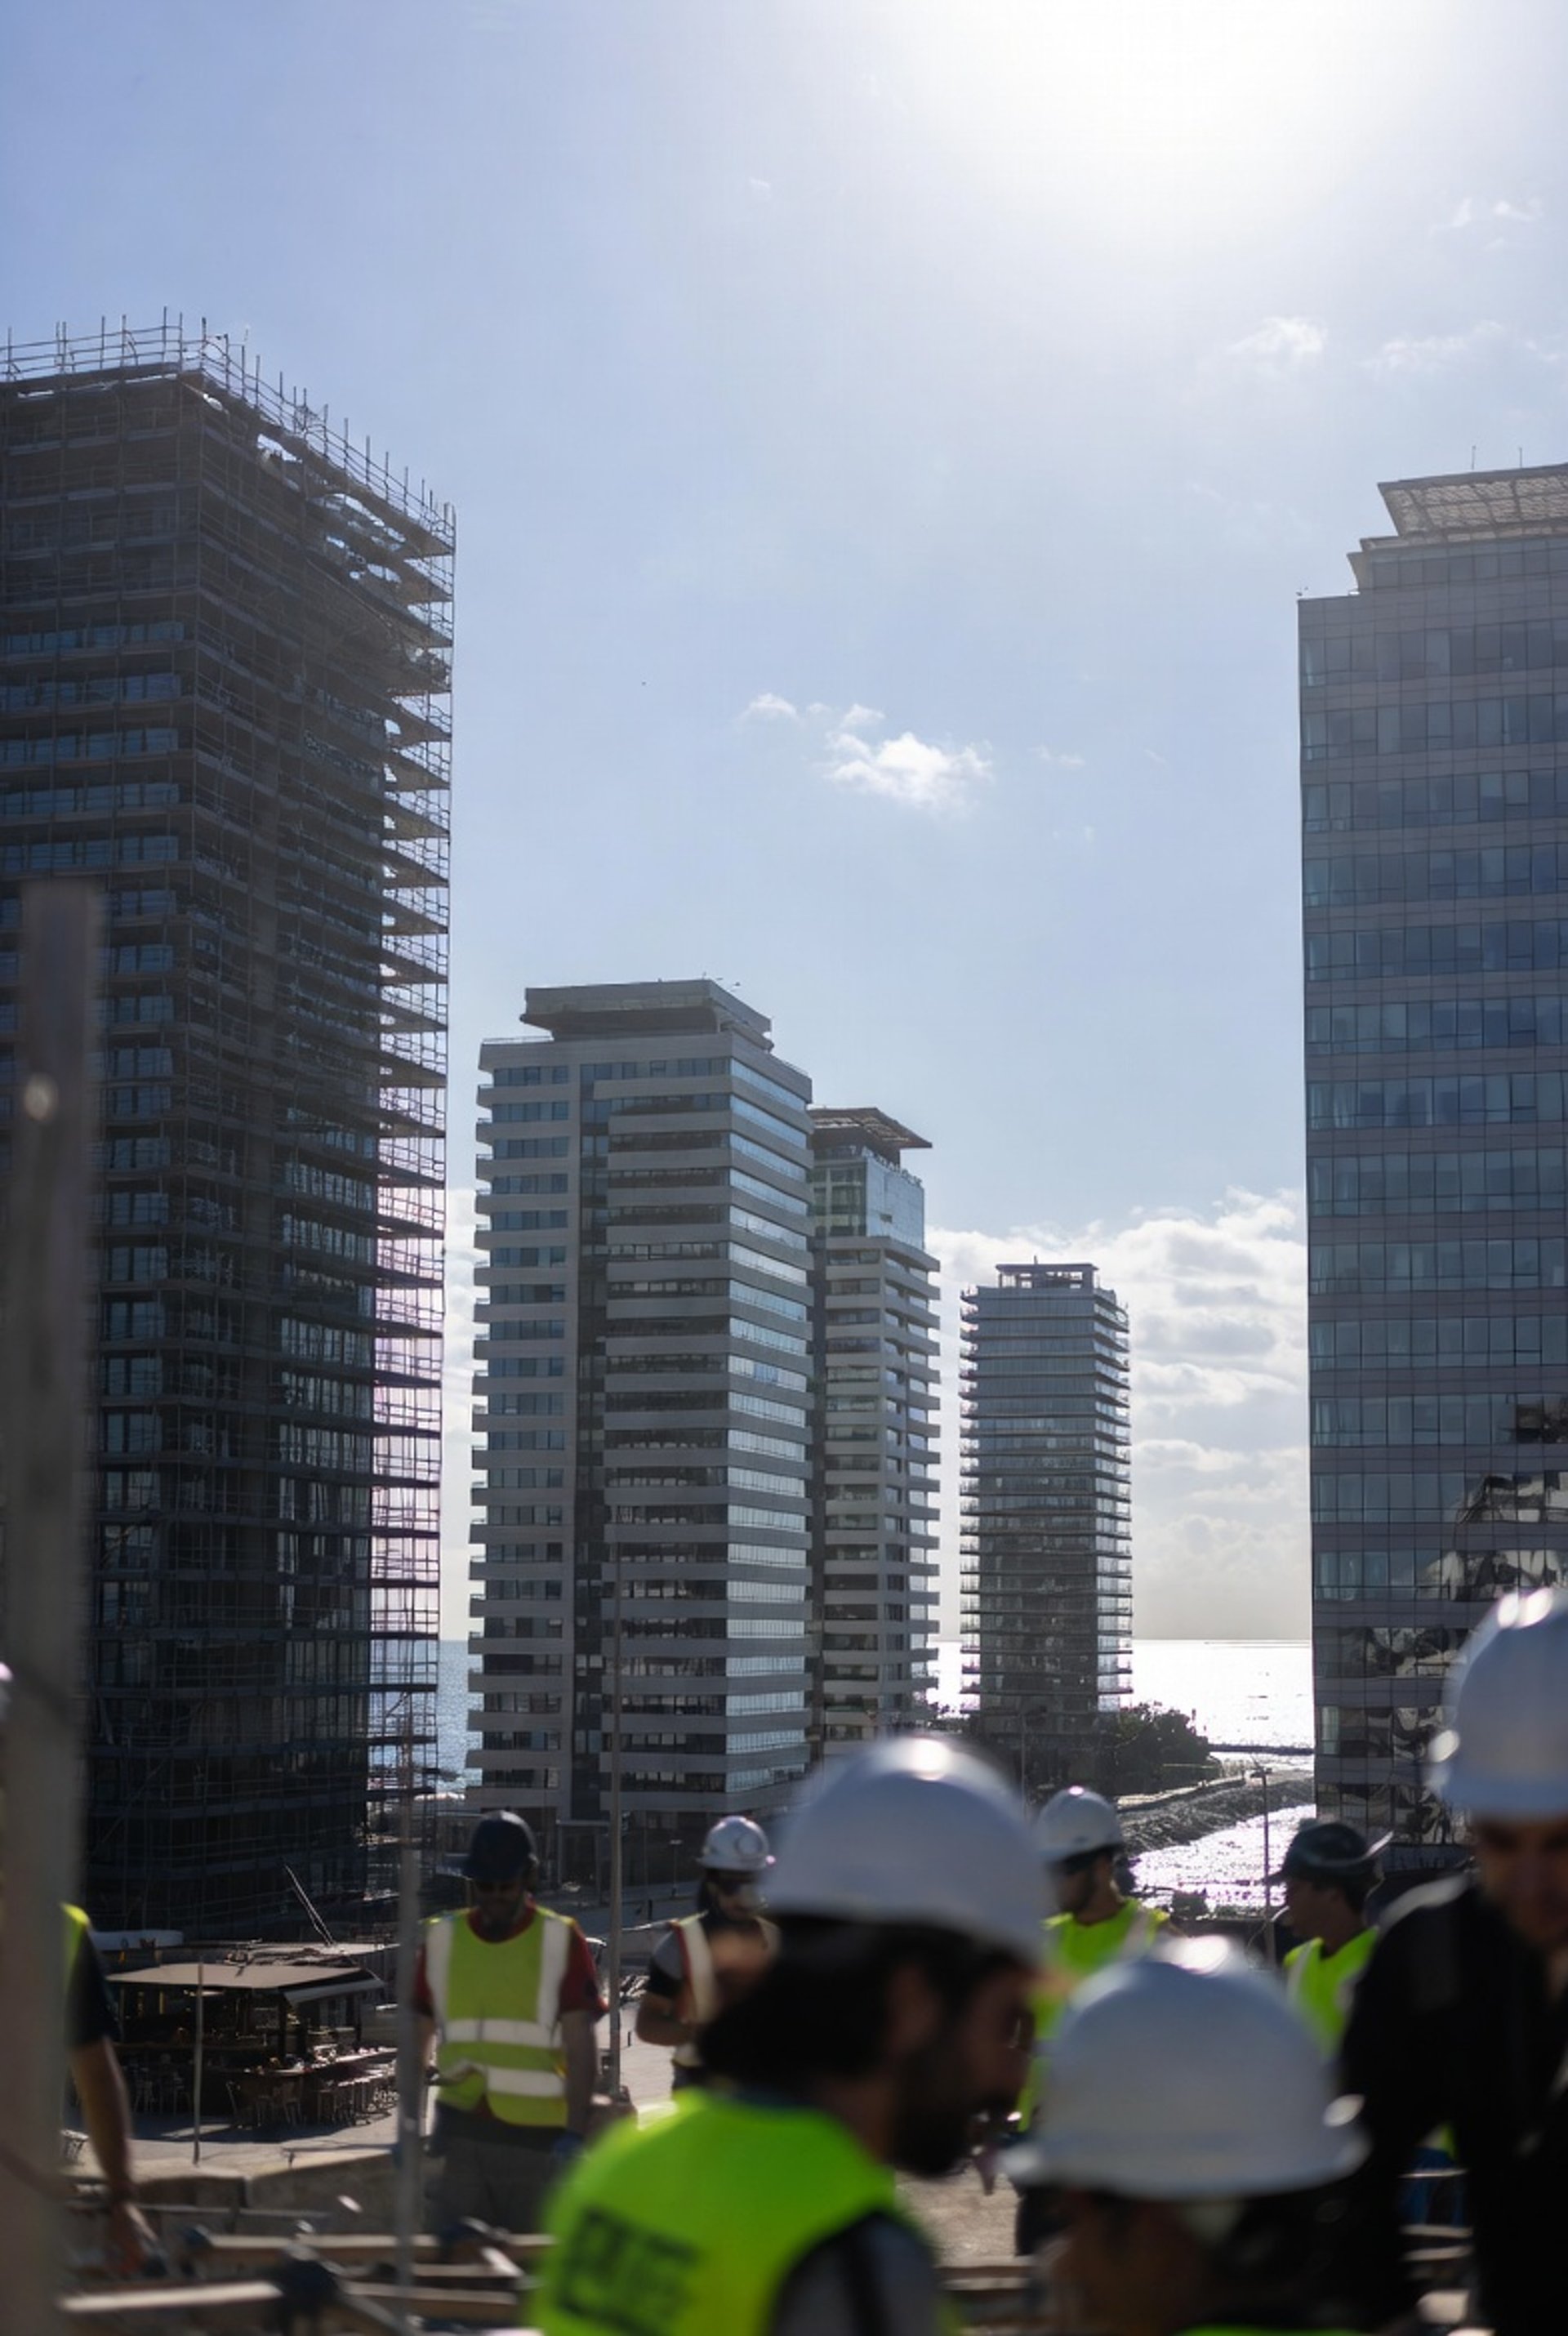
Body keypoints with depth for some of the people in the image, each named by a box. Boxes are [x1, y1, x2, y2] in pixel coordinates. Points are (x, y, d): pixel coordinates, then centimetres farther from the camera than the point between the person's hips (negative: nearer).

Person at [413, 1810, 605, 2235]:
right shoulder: (442, 1940, 6)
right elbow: (417, 2038, 13)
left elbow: (580, 2046, -6)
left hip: (537, 2136, -2)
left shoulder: (560, 1941, -2)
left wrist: (576, 2132, -14)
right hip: (461, 2128, 2)